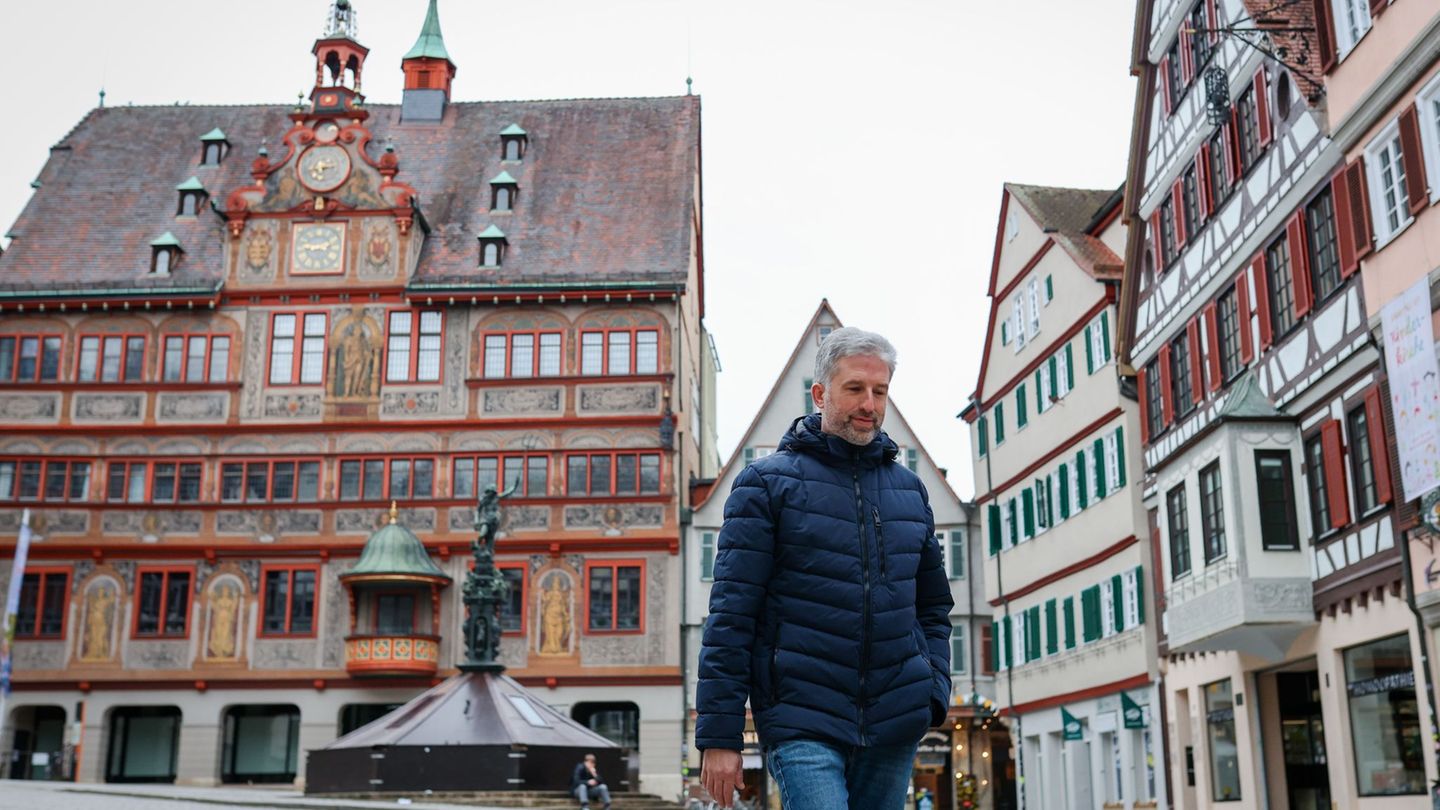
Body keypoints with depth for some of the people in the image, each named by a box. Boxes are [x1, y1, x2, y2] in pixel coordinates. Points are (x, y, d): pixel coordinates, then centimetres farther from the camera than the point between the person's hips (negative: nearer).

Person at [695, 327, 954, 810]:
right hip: (803, 722, -5)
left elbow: (933, 605, 21)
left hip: (895, 726, 5)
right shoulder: (767, 482, -1)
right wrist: (719, 735, -10)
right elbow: (731, 614, -6)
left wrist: (935, 690, 4)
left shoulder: (909, 488, 14)